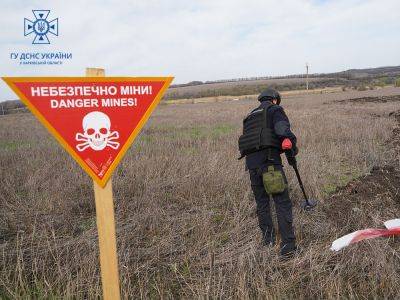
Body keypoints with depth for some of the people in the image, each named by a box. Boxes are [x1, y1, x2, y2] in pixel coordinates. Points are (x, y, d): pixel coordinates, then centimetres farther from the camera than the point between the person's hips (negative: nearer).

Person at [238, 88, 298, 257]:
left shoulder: (250, 116, 27)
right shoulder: (275, 110, 7)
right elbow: (282, 129, -13)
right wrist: (291, 149, -2)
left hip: (251, 162, 6)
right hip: (269, 161, -6)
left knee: (261, 202, 17)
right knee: (282, 203, -3)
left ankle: (268, 238, 27)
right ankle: (287, 246, -5)